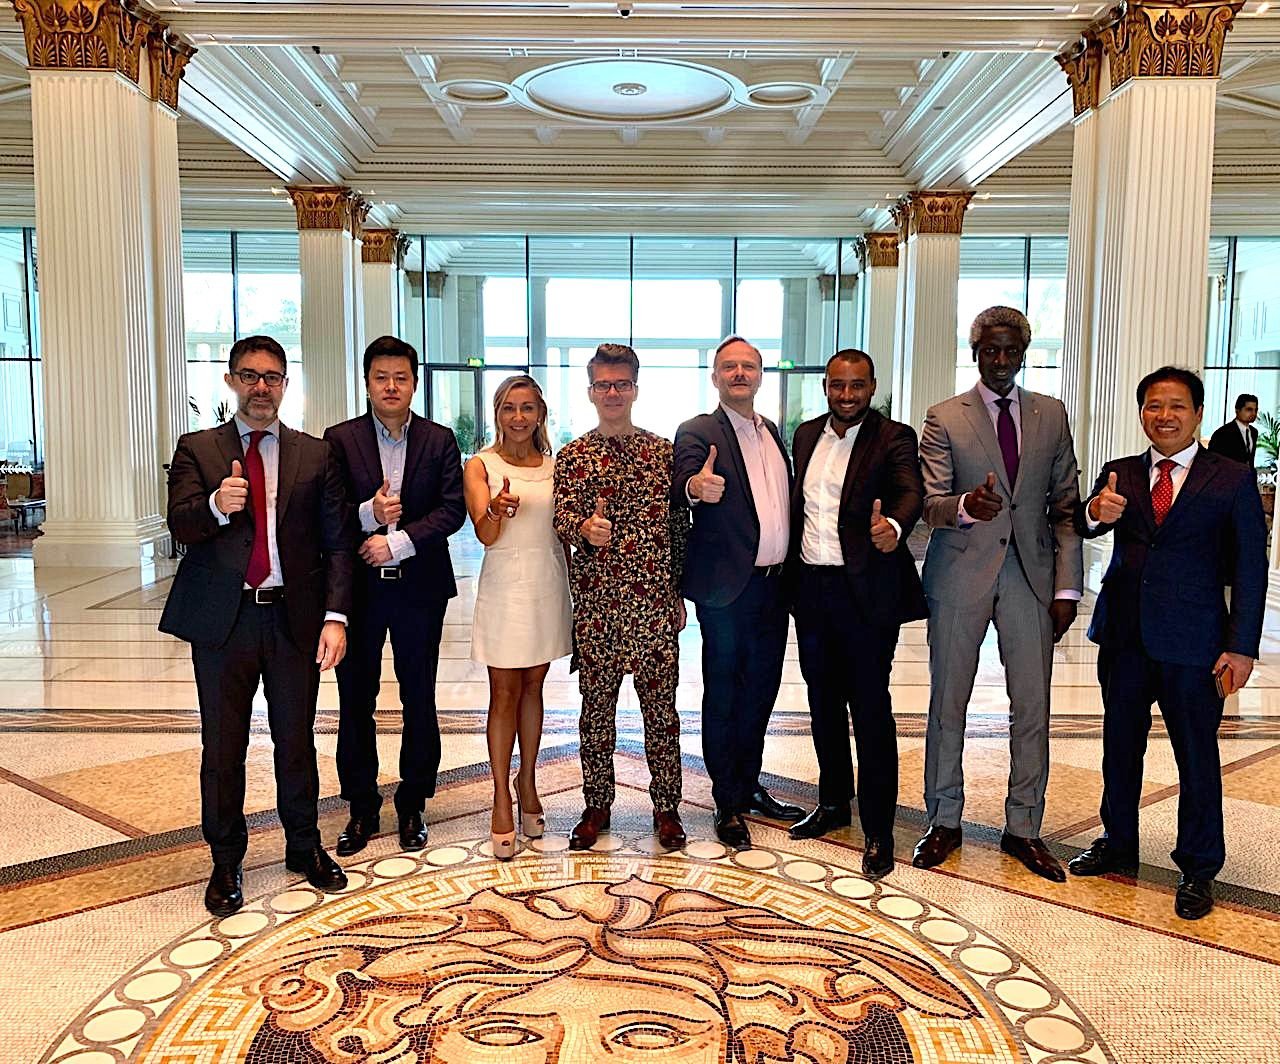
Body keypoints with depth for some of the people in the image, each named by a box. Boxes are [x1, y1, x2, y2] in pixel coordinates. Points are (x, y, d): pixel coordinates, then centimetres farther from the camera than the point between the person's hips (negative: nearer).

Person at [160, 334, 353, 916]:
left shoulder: (315, 454, 6)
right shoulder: (197, 449, 5)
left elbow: (336, 542, 2)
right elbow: (180, 526, -9)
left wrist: (336, 616, -9)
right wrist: (216, 506, -32)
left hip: (295, 618, 1)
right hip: (222, 620, 0)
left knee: (297, 740, 12)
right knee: (222, 747, 9)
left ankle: (304, 847, 30)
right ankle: (226, 862, 26)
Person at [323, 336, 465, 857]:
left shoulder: (439, 441, 3)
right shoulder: (339, 439, 1)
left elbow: (453, 509, -7)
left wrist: (398, 542, -17)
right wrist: (368, 514, -20)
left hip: (420, 586, 0)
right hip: (358, 586, 0)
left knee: (419, 701, 8)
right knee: (355, 701, 8)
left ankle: (412, 805, 24)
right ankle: (361, 808, 23)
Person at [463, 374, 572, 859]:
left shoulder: (555, 465, 8)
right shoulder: (480, 466, -3)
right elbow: (485, 535, -15)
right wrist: (497, 509, -34)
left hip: (548, 584, 4)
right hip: (505, 585, -3)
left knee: (532, 687, 13)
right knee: (504, 693, 1)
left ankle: (528, 783, 25)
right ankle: (502, 799, 9)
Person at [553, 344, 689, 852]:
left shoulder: (665, 451, 7)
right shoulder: (572, 457, 5)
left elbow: (680, 525, 8)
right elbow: (562, 516, -7)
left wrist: (680, 594, 7)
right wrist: (585, 528, -31)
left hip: (656, 602, 0)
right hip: (596, 603, 0)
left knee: (661, 705, 7)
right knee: (596, 706, 9)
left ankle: (666, 807, 21)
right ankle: (596, 804, 24)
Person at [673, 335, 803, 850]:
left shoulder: (771, 431, 14)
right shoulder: (698, 432, -6)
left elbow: (783, 501, 16)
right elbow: (682, 487, -24)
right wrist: (695, 488, -48)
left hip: (773, 584, 6)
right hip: (727, 588, -6)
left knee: (760, 690, 15)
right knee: (722, 696, 4)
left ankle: (749, 787, 30)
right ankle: (727, 804, 15)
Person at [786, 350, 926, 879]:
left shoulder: (893, 439, -6)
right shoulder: (806, 435, 12)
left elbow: (911, 491, -23)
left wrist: (893, 526, -46)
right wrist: (790, 570, 9)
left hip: (867, 591, -5)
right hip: (810, 586, 6)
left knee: (870, 708, -3)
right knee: (824, 700, 16)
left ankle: (878, 830, 7)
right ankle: (833, 802, 33)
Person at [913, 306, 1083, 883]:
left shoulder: (1051, 415, 9)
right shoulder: (944, 418, 0)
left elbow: (1065, 506, 8)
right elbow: (931, 505, -8)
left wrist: (1067, 587, 2)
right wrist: (966, 505, -32)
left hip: (1031, 575, 2)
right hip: (961, 574, -2)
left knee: (1032, 706, 5)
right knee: (947, 703, 6)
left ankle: (1023, 828, 20)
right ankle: (944, 821, 22)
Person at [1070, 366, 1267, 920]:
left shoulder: (1233, 479, -2)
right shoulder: (1119, 474, 6)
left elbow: (1250, 569, -3)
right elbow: (1079, 528, -6)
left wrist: (1242, 646, -9)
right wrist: (1096, 513, -29)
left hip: (1192, 642, -3)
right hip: (1124, 636, 3)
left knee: (1197, 755, 7)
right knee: (1119, 746, 15)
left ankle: (1198, 869, 23)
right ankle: (1118, 845, 33)